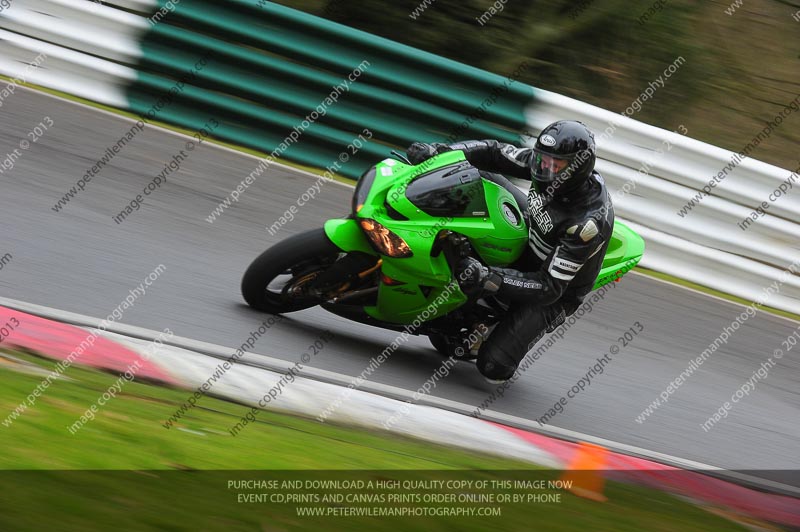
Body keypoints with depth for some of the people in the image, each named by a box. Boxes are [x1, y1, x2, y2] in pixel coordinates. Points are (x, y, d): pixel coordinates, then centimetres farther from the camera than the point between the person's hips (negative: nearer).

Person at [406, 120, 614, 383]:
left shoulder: (588, 223, -36)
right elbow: (496, 152, -5)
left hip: (555, 293, -7)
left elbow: (550, 287, -35)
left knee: (493, 367, -21)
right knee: (482, 177, -2)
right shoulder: (546, 160, -17)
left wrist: (489, 279, -45)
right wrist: (437, 151, -20)